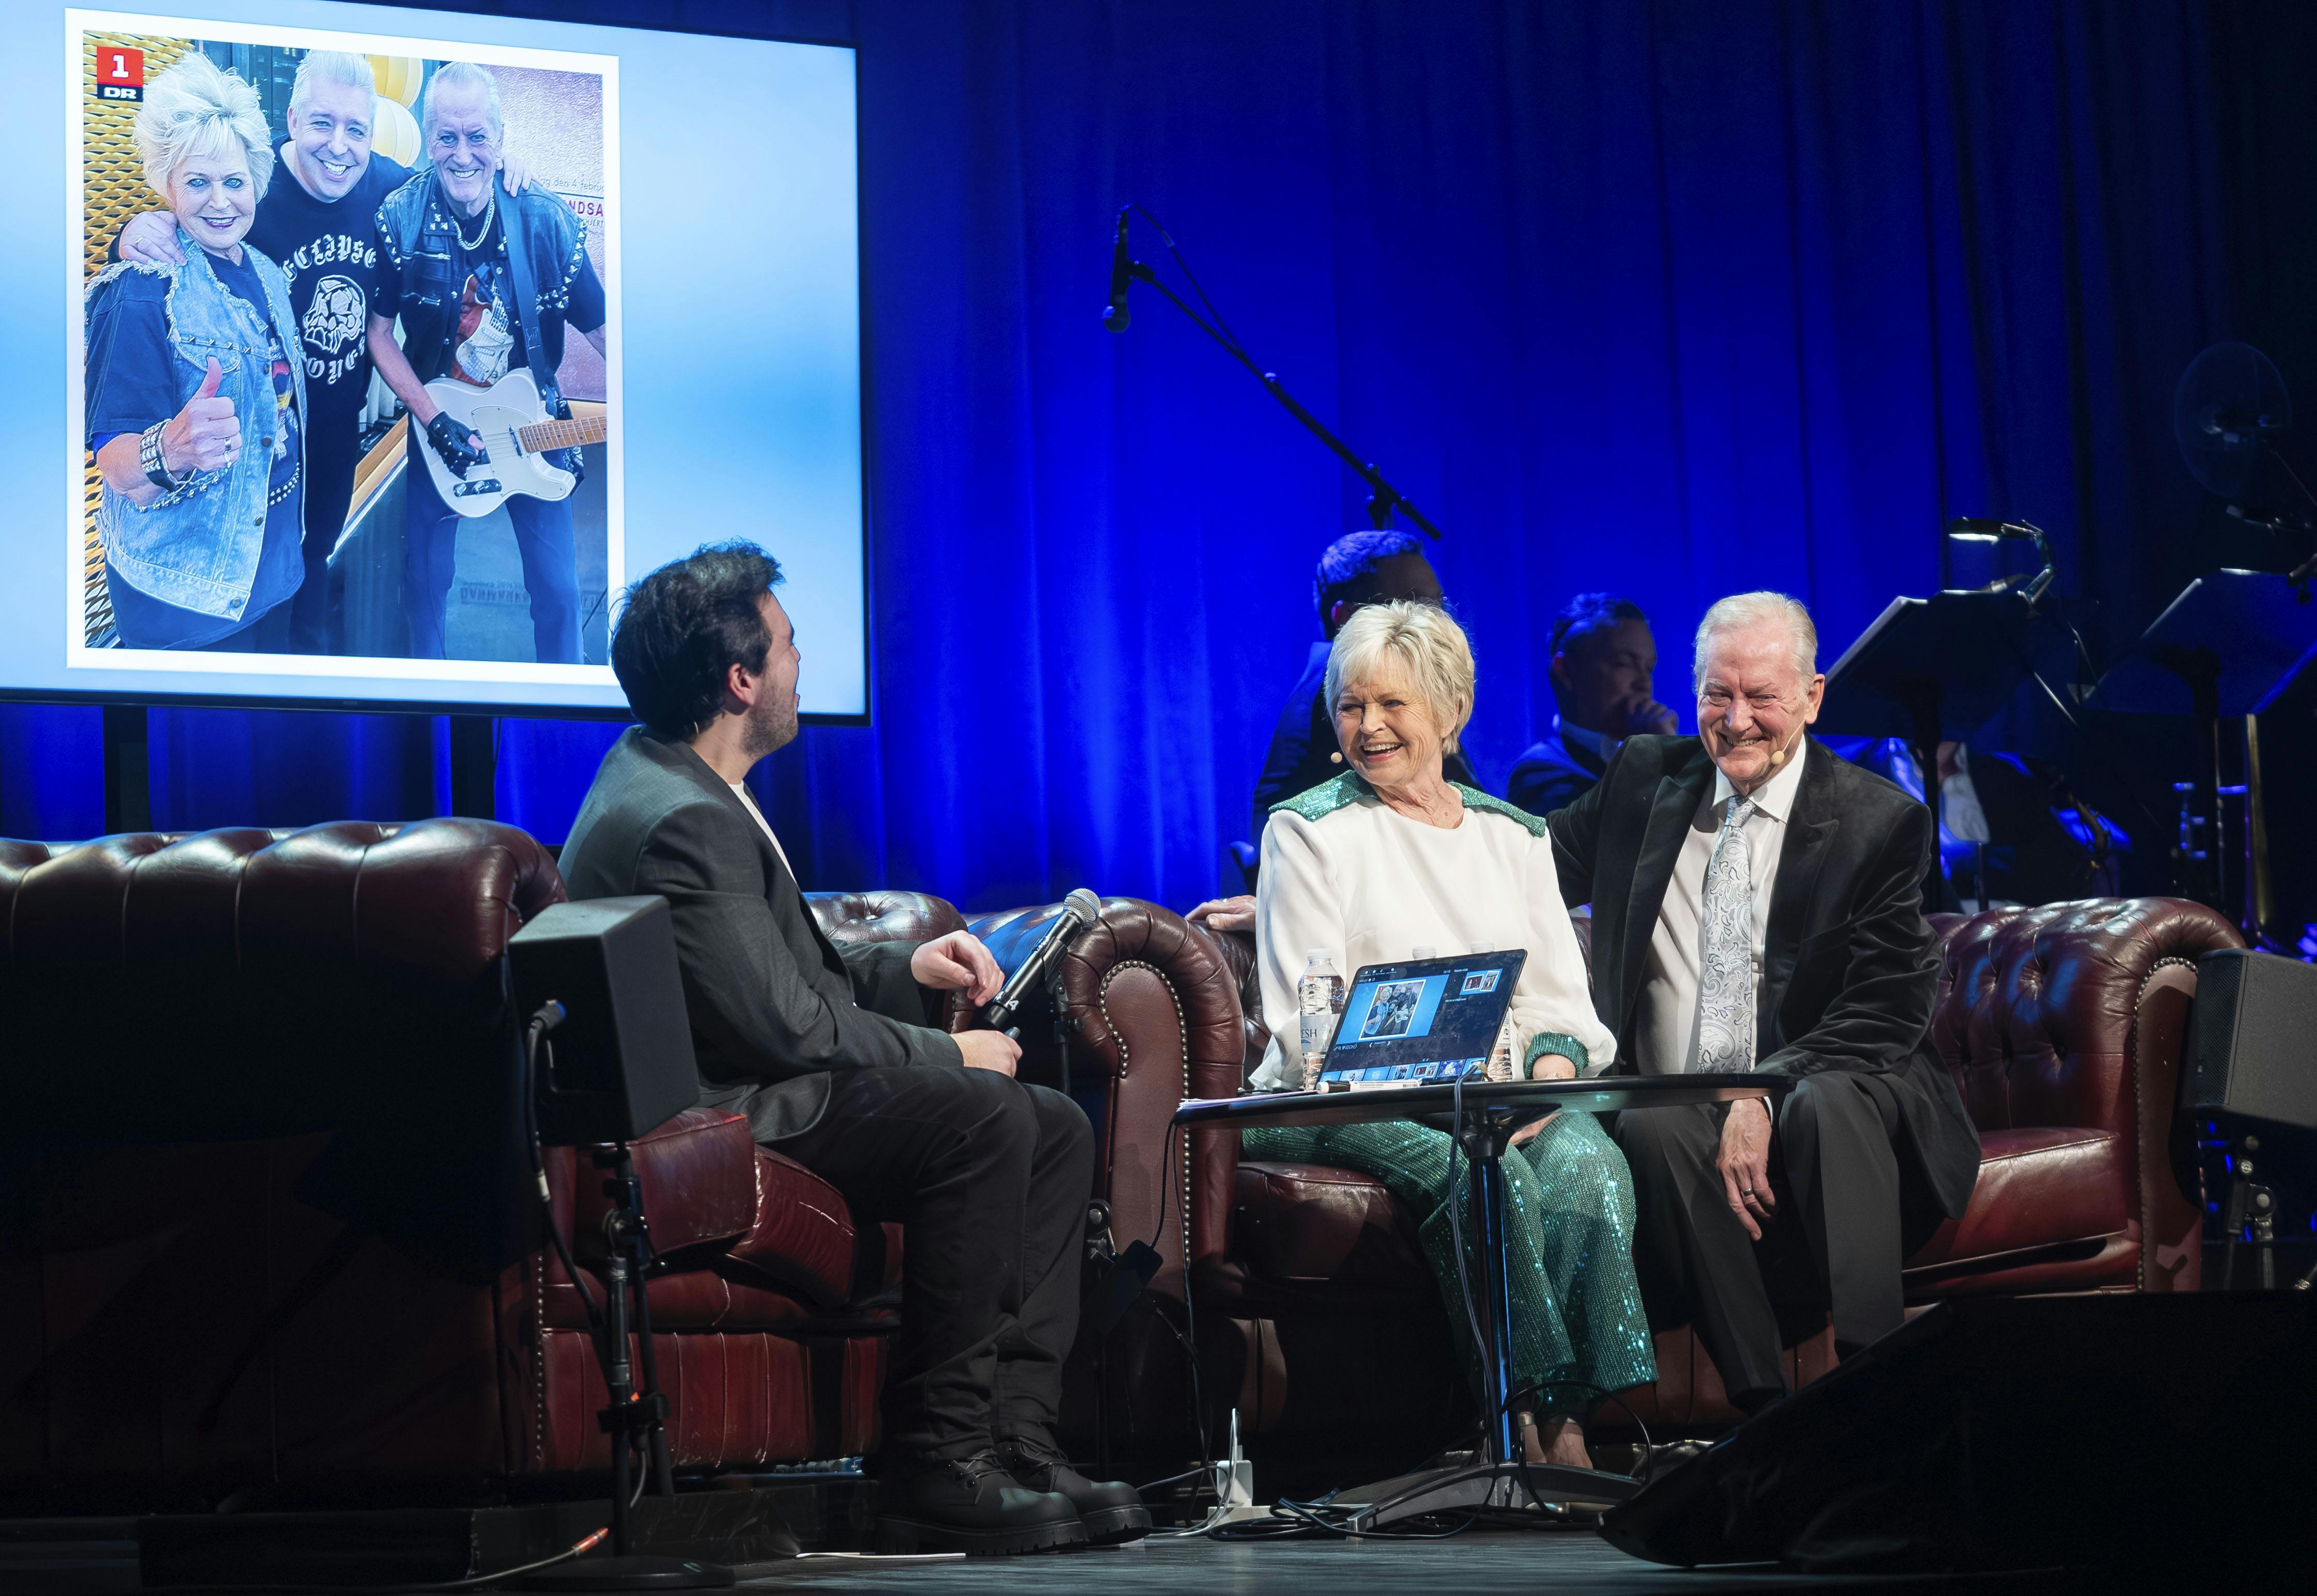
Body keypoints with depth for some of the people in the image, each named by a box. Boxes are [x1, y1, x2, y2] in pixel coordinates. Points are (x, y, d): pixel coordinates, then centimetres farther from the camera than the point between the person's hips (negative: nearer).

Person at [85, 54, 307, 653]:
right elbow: (115, 462, -25)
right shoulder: (143, 293, -18)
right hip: (183, 591, -8)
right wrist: (168, 453, -47)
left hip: (272, 553, 8)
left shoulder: (265, 276, 5)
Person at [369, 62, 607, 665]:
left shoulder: (548, 222, -14)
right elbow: (380, 333, -6)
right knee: (426, 574, 10)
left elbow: (598, 327, -8)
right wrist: (435, 422, -14)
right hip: (438, 423, 0)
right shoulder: (400, 220, -14)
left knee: (556, 585, 3)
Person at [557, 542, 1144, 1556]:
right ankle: (937, 1463, -23)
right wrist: (946, 1055, -10)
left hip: (760, 1096, 11)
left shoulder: (671, 777, 15)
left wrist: (907, 969, 11)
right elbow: (785, 1027, -22)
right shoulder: (684, 825, -20)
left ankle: (1015, 1437, -3)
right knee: (983, 1117, -27)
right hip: (724, 1123, -11)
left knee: (1057, 1130, 5)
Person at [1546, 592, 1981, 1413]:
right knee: (1653, 1133, -33)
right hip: (1672, 1108, 2)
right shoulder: (1644, 778, 14)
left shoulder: (1881, 822, 2)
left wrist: (1764, 1096, -22)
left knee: (1826, 1104, -37)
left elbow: (1884, 1016, -6)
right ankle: (1765, 1407, -35)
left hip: (1825, 1094, -2)